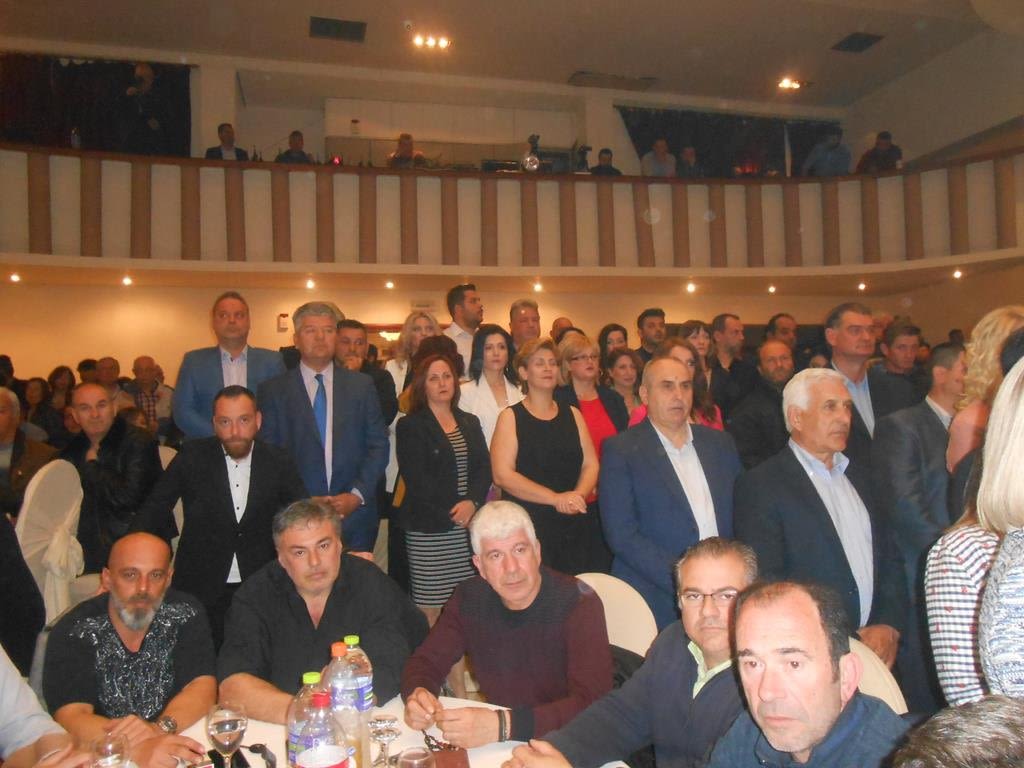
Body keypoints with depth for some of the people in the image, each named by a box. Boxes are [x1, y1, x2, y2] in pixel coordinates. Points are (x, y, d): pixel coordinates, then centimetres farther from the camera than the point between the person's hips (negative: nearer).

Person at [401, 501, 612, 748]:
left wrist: (502, 726, -35)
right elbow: (426, 661, 4)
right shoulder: (470, 598, -4)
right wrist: (416, 695, -19)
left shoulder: (579, 604, -18)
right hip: (496, 751, 4)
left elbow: (593, 704, -26)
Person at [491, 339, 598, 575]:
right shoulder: (511, 417, 0)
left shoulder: (572, 414, 13)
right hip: (527, 527, -3)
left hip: (575, 526, 4)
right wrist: (556, 498, -17)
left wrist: (578, 495, -13)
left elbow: (590, 464, 8)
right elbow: (502, 475, -10)